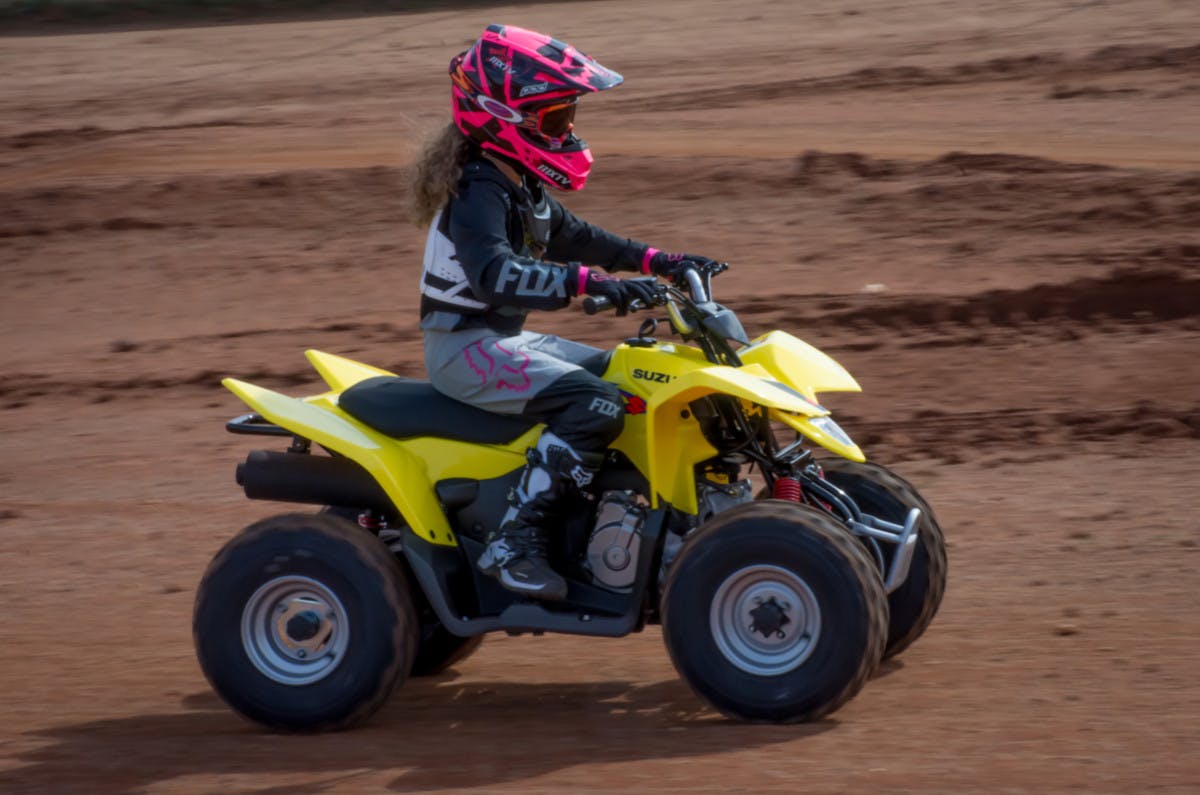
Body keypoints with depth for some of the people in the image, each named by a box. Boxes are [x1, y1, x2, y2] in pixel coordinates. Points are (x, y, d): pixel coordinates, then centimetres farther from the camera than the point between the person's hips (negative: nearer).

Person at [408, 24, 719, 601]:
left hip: (506, 337, 10)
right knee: (593, 404, -28)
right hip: (464, 344, -10)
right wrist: (590, 283, -47)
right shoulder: (478, 192, -21)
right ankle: (516, 540, -27)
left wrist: (657, 262, 16)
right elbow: (495, 275, -37)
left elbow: (570, 237, 26)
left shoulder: (520, 185, 11)